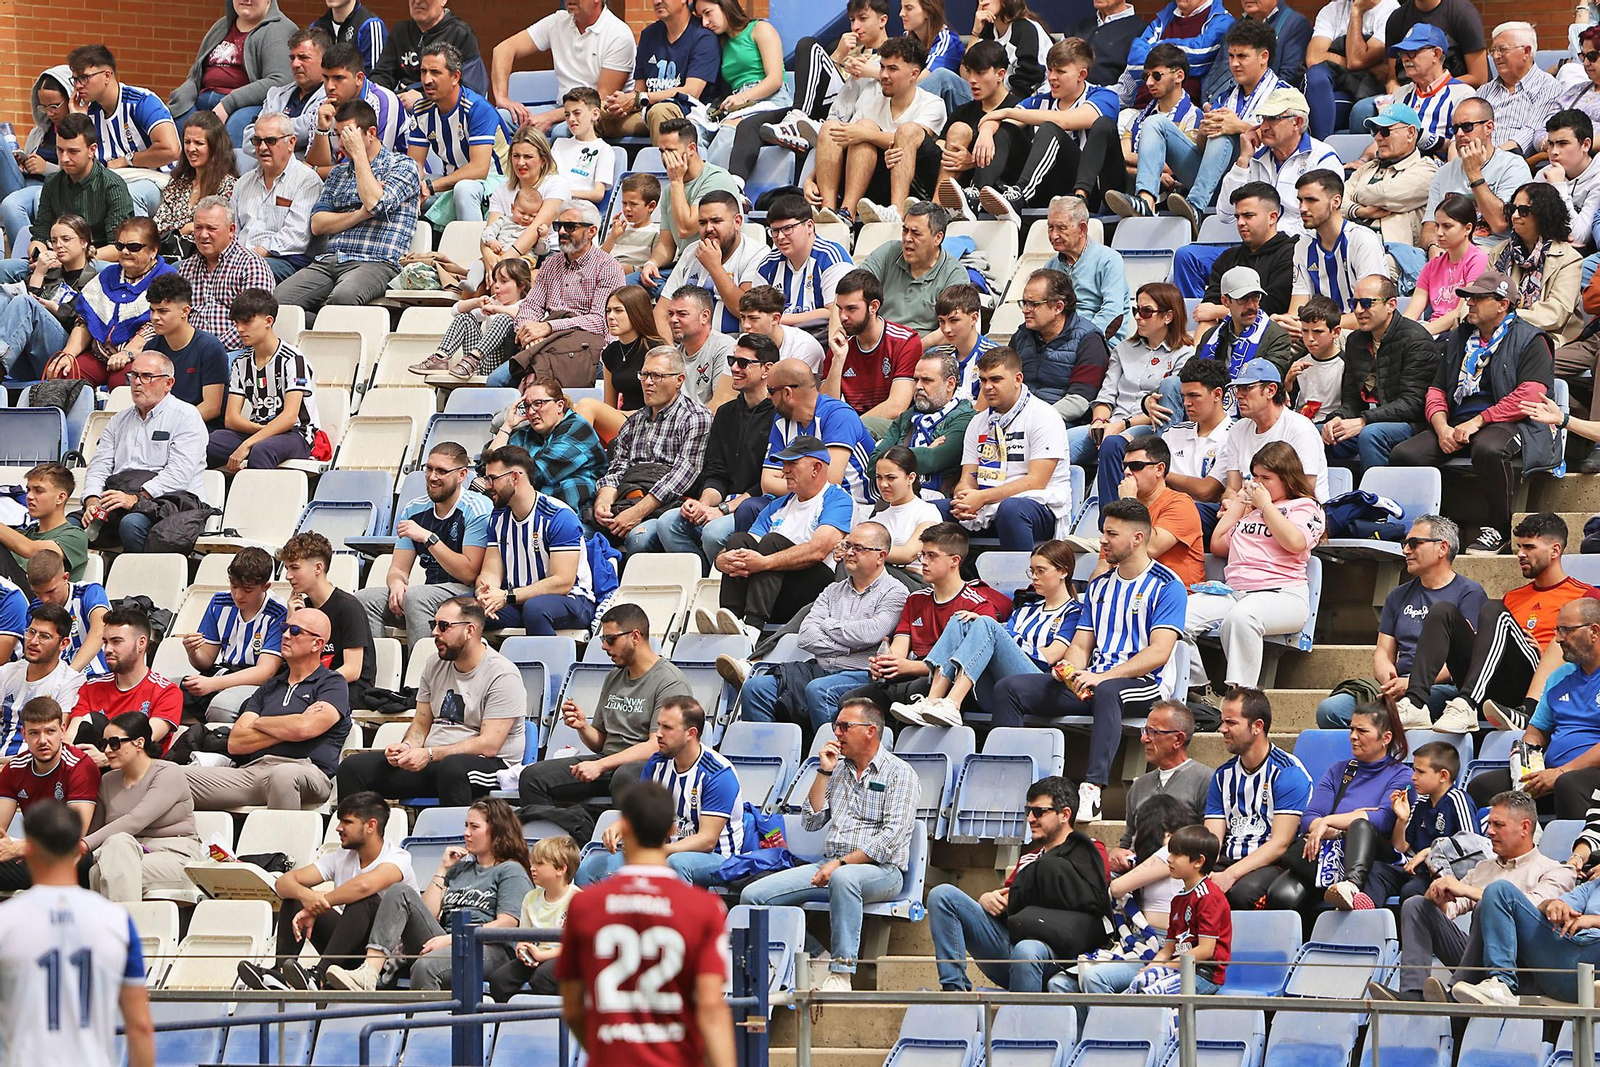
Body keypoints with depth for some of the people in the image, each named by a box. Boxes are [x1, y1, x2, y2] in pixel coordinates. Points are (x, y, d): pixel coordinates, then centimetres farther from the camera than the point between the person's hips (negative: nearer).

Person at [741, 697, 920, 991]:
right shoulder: (839, 769, 20)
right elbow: (812, 821, 16)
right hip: (831, 864, 7)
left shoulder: (898, 774, -1)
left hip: (881, 870, -7)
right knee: (753, 895, -11)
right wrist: (824, 772, 6)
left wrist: (841, 864, -19)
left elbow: (892, 837, -12)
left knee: (843, 878, -44)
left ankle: (840, 975, -42)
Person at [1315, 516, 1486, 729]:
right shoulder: (1399, 596, 26)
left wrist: (1415, 683, -18)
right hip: (1400, 686, 5)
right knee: (1329, 710, -21)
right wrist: (1387, 678, -6)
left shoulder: (1469, 593, 7)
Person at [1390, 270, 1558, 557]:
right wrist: (1441, 428, -3)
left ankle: (1500, 529, -22)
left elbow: (1529, 396, -12)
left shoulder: (1529, 340, 2)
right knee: (1403, 455, -19)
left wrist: (1478, 421, -17)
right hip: (1456, 425, 6)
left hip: (1507, 424, -6)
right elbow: (1436, 391, 19)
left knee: (1488, 450, -41)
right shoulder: (1459, 338, 22)